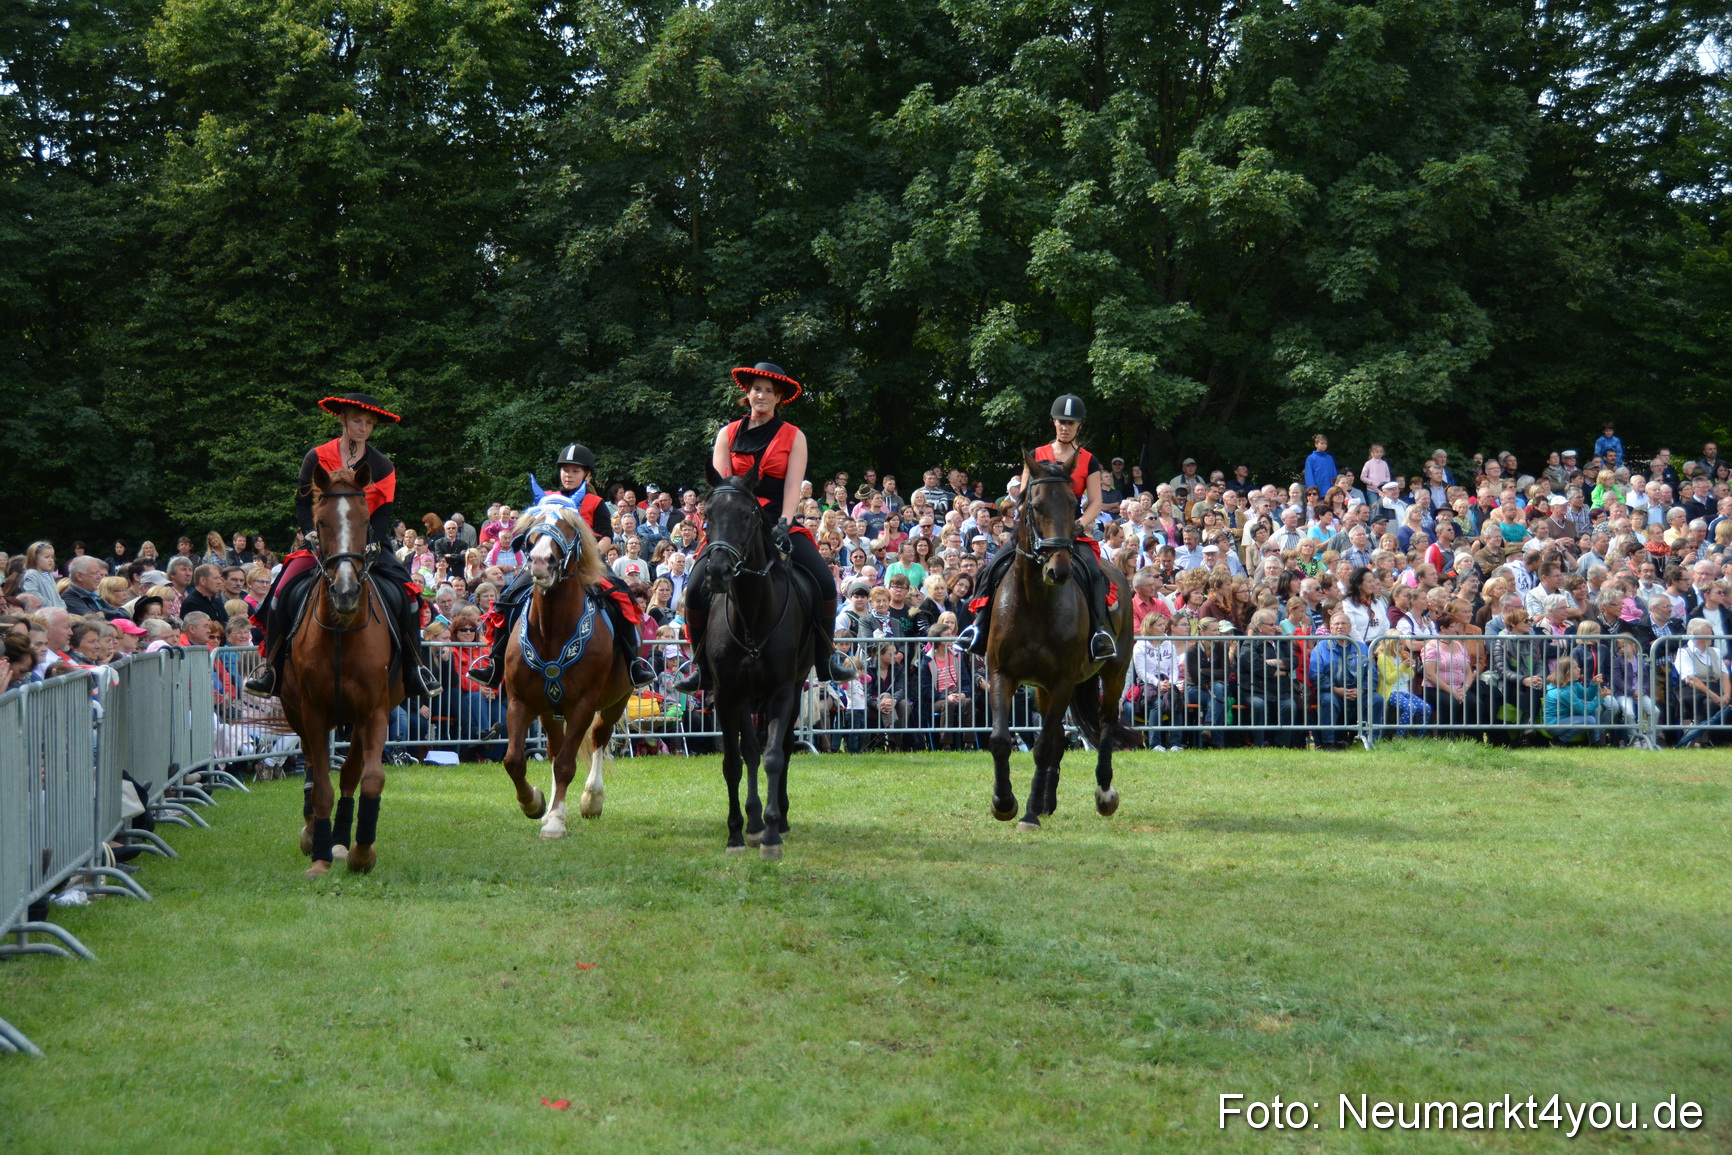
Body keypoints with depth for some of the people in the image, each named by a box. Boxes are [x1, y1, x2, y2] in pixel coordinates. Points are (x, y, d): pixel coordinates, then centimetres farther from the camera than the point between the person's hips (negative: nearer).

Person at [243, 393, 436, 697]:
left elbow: (384, 513, 1)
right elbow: (303, 504, 0)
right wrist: (314, 538, -16)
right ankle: (269, 666, -13)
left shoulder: (382, 467, 7)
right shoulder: (317, 458, 4)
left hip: (369, 544, 1)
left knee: (404, 591, -22)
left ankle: (414, 667, -9)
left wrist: (370, 546, -16)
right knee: (287, 588, -24)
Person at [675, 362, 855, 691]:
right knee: (697, 587, -21)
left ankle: (826, 658, -5)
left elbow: (793, 487, -1)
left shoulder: (793, 437, 9)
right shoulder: (728, 435, 11)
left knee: (823, 581, -23)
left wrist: (783, 525, -16)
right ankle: (702, 667, -6)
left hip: (780, 524, -1)